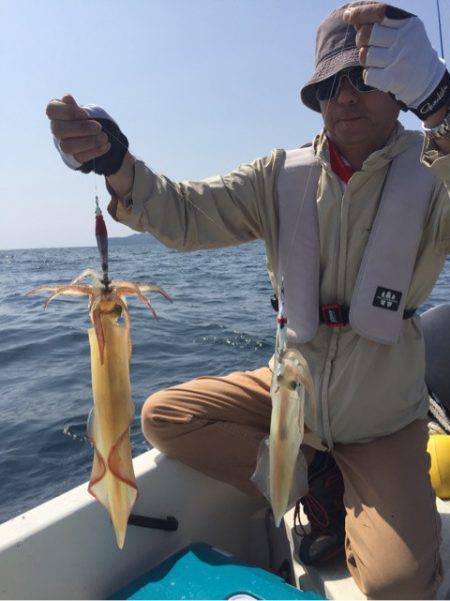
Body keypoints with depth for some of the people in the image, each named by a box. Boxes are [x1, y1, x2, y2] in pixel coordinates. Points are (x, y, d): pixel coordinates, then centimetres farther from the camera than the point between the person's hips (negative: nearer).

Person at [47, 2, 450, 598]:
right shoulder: (285, 175, -2)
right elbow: (186, 213, -10)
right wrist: (116, 163, -27)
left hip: (383, 421, -2)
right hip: (290, 387, 3)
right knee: (164, 415, -5)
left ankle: (358, 505, 18)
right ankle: (310, 480, 4)